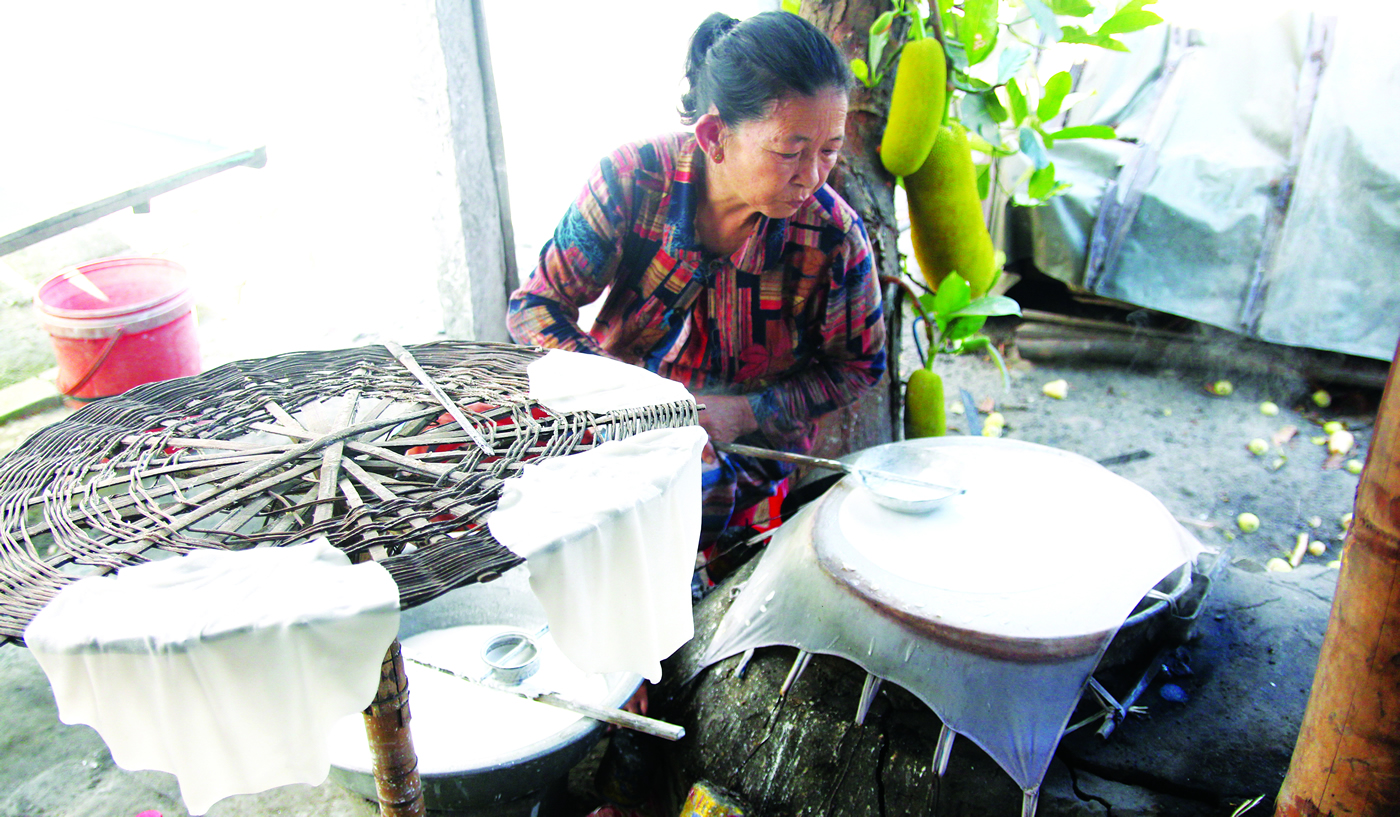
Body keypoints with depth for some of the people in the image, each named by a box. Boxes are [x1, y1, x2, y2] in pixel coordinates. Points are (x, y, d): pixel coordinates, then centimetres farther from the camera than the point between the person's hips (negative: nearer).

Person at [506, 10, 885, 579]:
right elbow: (534, 307, -9)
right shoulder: (634, 178, -17)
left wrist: (746, 413, -16)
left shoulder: (834, 235, -16)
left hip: (747, 485, -1)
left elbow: (858, 366, 0)